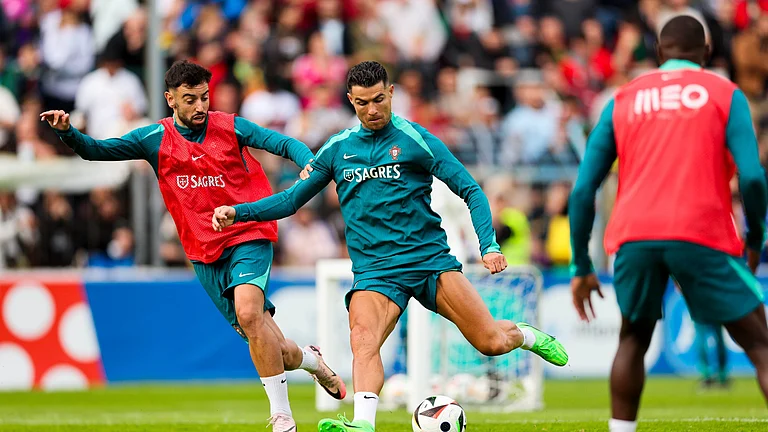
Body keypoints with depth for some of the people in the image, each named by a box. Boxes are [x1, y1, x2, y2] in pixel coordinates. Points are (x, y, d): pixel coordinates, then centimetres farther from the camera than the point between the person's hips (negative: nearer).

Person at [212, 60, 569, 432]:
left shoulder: (415, 139, -1)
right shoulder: (337, 149, 9)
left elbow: (471, 192, -1)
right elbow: (292, 199, 17)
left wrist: (489, 245, -14)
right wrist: (238, 212, 3)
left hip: (430, 258, -2)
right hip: (375, 271, 2)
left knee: (491, 342, -7)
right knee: (363, 340, -28)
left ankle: (526, 335, 28)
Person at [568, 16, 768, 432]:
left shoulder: (622, 101, 19)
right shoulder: (725, 94, 11)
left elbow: (583, 190, 15)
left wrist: (581, 268, 21)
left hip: (633, 236, 3)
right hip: (703, 235, -2)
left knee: (633, 339, 25)